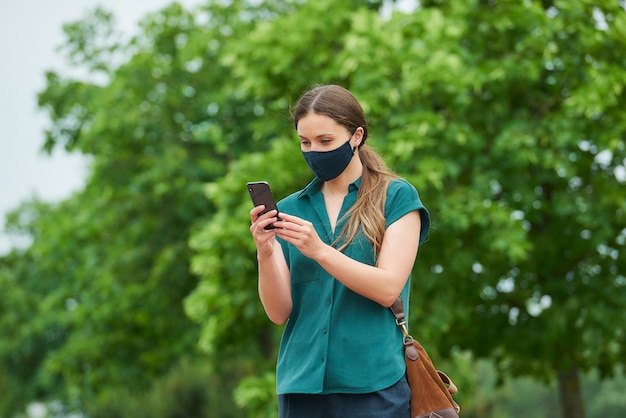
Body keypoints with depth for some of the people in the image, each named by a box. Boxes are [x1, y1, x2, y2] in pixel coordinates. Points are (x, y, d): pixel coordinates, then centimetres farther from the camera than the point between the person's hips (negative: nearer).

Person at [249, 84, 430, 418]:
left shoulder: (396, 197, 2)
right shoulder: (290, 209, 9)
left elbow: (388, 289, -9)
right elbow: (279, 313, 3)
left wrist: (319, 251, -20)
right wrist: (265, 255, -15)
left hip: (372, 386, -3)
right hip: (301, 384, 3)